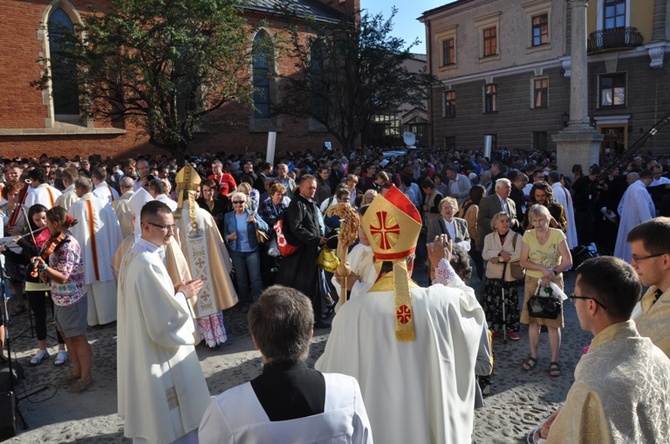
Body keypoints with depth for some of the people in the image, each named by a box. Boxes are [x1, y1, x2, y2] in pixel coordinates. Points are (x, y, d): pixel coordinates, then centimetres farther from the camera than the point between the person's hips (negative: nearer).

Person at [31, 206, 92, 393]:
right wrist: (45, 273, -1)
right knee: (67, 337, 19)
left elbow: (63, 277, -28)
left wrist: (43, 267, -41)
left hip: (72, 300, -9)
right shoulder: (58, 242, 6)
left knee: (78, 338, 4)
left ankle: (86, 376, 18)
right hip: (60, 299, 9)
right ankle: (76, 371, 34)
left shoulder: (69, 245, -23)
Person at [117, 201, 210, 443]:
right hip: (159, 358, -10)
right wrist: (183, 295, -10)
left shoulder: (132, 256, 4)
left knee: (148, 419, 24)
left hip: (140, 351, 10)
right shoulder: (148, 263, -27)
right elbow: (165, 323, -26)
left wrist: (173, 291, 3)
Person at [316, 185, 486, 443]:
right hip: (431, 422, 1)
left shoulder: (353, 311, -20)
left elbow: (331, 372, -9)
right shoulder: (441, 300, -16)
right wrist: (443, 264, 15)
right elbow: (470, 302, 7)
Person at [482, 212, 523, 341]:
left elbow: (519, 255, -16)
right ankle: (494, 328, 20)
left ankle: (512, 329, 15)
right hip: (493, 275, 2)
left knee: (511, 303, 2)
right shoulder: (489, 237, 4)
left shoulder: (516, 237, -3)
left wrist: (499, 259, -16)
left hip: (510, 276, -2)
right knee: (492, 303, 6)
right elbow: (485, 254, -9)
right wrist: (500, 252, -23)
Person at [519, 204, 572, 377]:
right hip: (533, 281, 2)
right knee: (533, 320, 8)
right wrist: (543, 268, -18)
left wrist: (551, 274, -19)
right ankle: (533, 355, 23)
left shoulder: (557, 234, -8)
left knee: (553, 322, 1)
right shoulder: (528, 235, -4)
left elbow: (568, 261, -9)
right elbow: (523, 261, -5)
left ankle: (554, 360, 12)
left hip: (554, 282, -2)